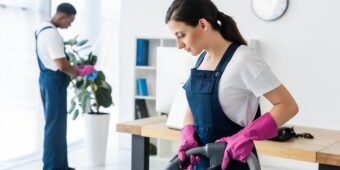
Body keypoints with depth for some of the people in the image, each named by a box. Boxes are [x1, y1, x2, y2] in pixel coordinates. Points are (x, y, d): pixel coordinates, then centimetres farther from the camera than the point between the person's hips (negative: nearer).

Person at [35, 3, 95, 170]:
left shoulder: (43, 29, 13)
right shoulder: (52, 33, -19)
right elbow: (61, 65, -23)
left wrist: (75, 69, 15)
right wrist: (80, 72, -7)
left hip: (48, 78, 11)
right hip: (54, 81, -11)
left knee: (56, 123, 15)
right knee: (55, 124, -5)